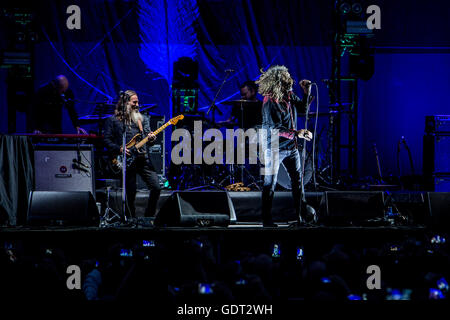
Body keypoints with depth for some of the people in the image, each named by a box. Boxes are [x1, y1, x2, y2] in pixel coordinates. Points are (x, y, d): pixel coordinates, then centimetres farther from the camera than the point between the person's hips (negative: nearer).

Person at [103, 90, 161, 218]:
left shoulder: (143, 119, 18)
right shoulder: (112, 120, 6)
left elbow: (147, 134, 13)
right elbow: (107, 140, 2)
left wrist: (151, 138, -10)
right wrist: (119, 149, -12)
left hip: (143, 158, 3)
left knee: (156, 187, -9)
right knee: (130, 193, -3)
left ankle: (149, 217, 7)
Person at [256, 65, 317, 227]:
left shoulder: (289, 96, 3)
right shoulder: (269, 102, -18)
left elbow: (303, 108, 18)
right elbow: (275, 128, -23)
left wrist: (307, 91, 4)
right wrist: (297, 133, -28)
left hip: (291, 146, 7)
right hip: (274, 148, -7)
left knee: (297, 179, 12)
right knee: (270, 184, -1)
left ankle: (301, 214, 24)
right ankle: (266, 219, 6)